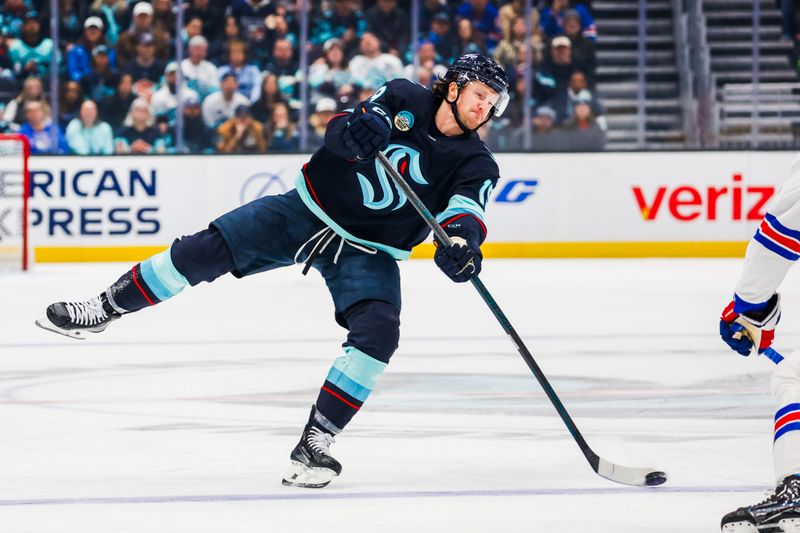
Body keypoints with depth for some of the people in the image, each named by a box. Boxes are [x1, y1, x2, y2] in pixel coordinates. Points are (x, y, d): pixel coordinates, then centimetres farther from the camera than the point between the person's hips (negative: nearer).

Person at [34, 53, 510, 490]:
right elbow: (338, 132, -12)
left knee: (378, 332, -23)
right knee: (208, 250, -11)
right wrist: (358, 128, -36)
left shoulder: (475, 163, -7)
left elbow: (467, 208, -23)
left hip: (367, 251, 0)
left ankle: (315, 442, -16)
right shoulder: (403, 99, -5)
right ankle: (104, 310, 4)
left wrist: (462, 238, -46)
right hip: (307, 212, 0)